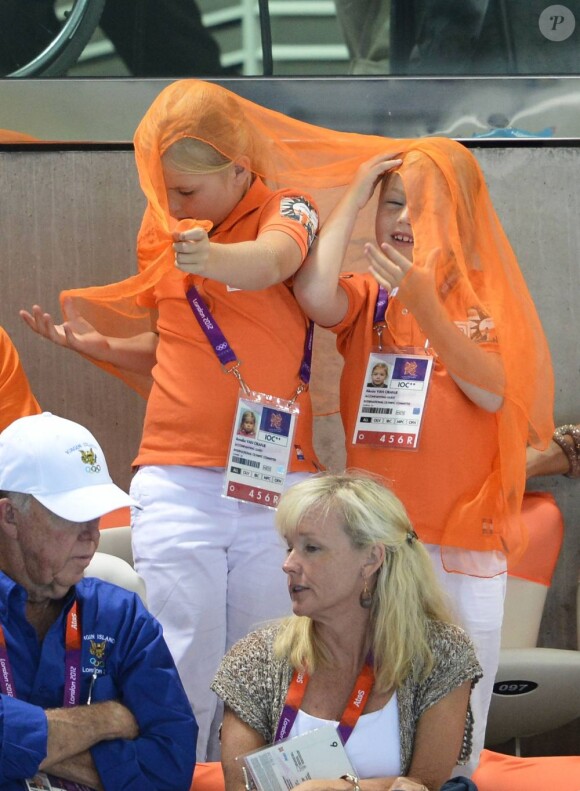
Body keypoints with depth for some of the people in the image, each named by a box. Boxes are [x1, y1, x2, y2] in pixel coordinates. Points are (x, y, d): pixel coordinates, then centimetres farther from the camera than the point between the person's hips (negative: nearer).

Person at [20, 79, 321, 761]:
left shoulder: (287, 212, 0)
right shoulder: (162, 226, 13)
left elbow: (272, 260, -25)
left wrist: (213, 258, -45)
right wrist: (101, 346, 8)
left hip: (278, 486, -2)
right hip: (176, 481, 2)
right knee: (184, 677, -6)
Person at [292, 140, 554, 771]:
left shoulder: (486, 294, 3)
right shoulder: (368, 298, 8)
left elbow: (493, 391, -12)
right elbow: (313, 294, -14)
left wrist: (424, 304, -23)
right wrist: (353, 196, -6)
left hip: (463, 541, -1)